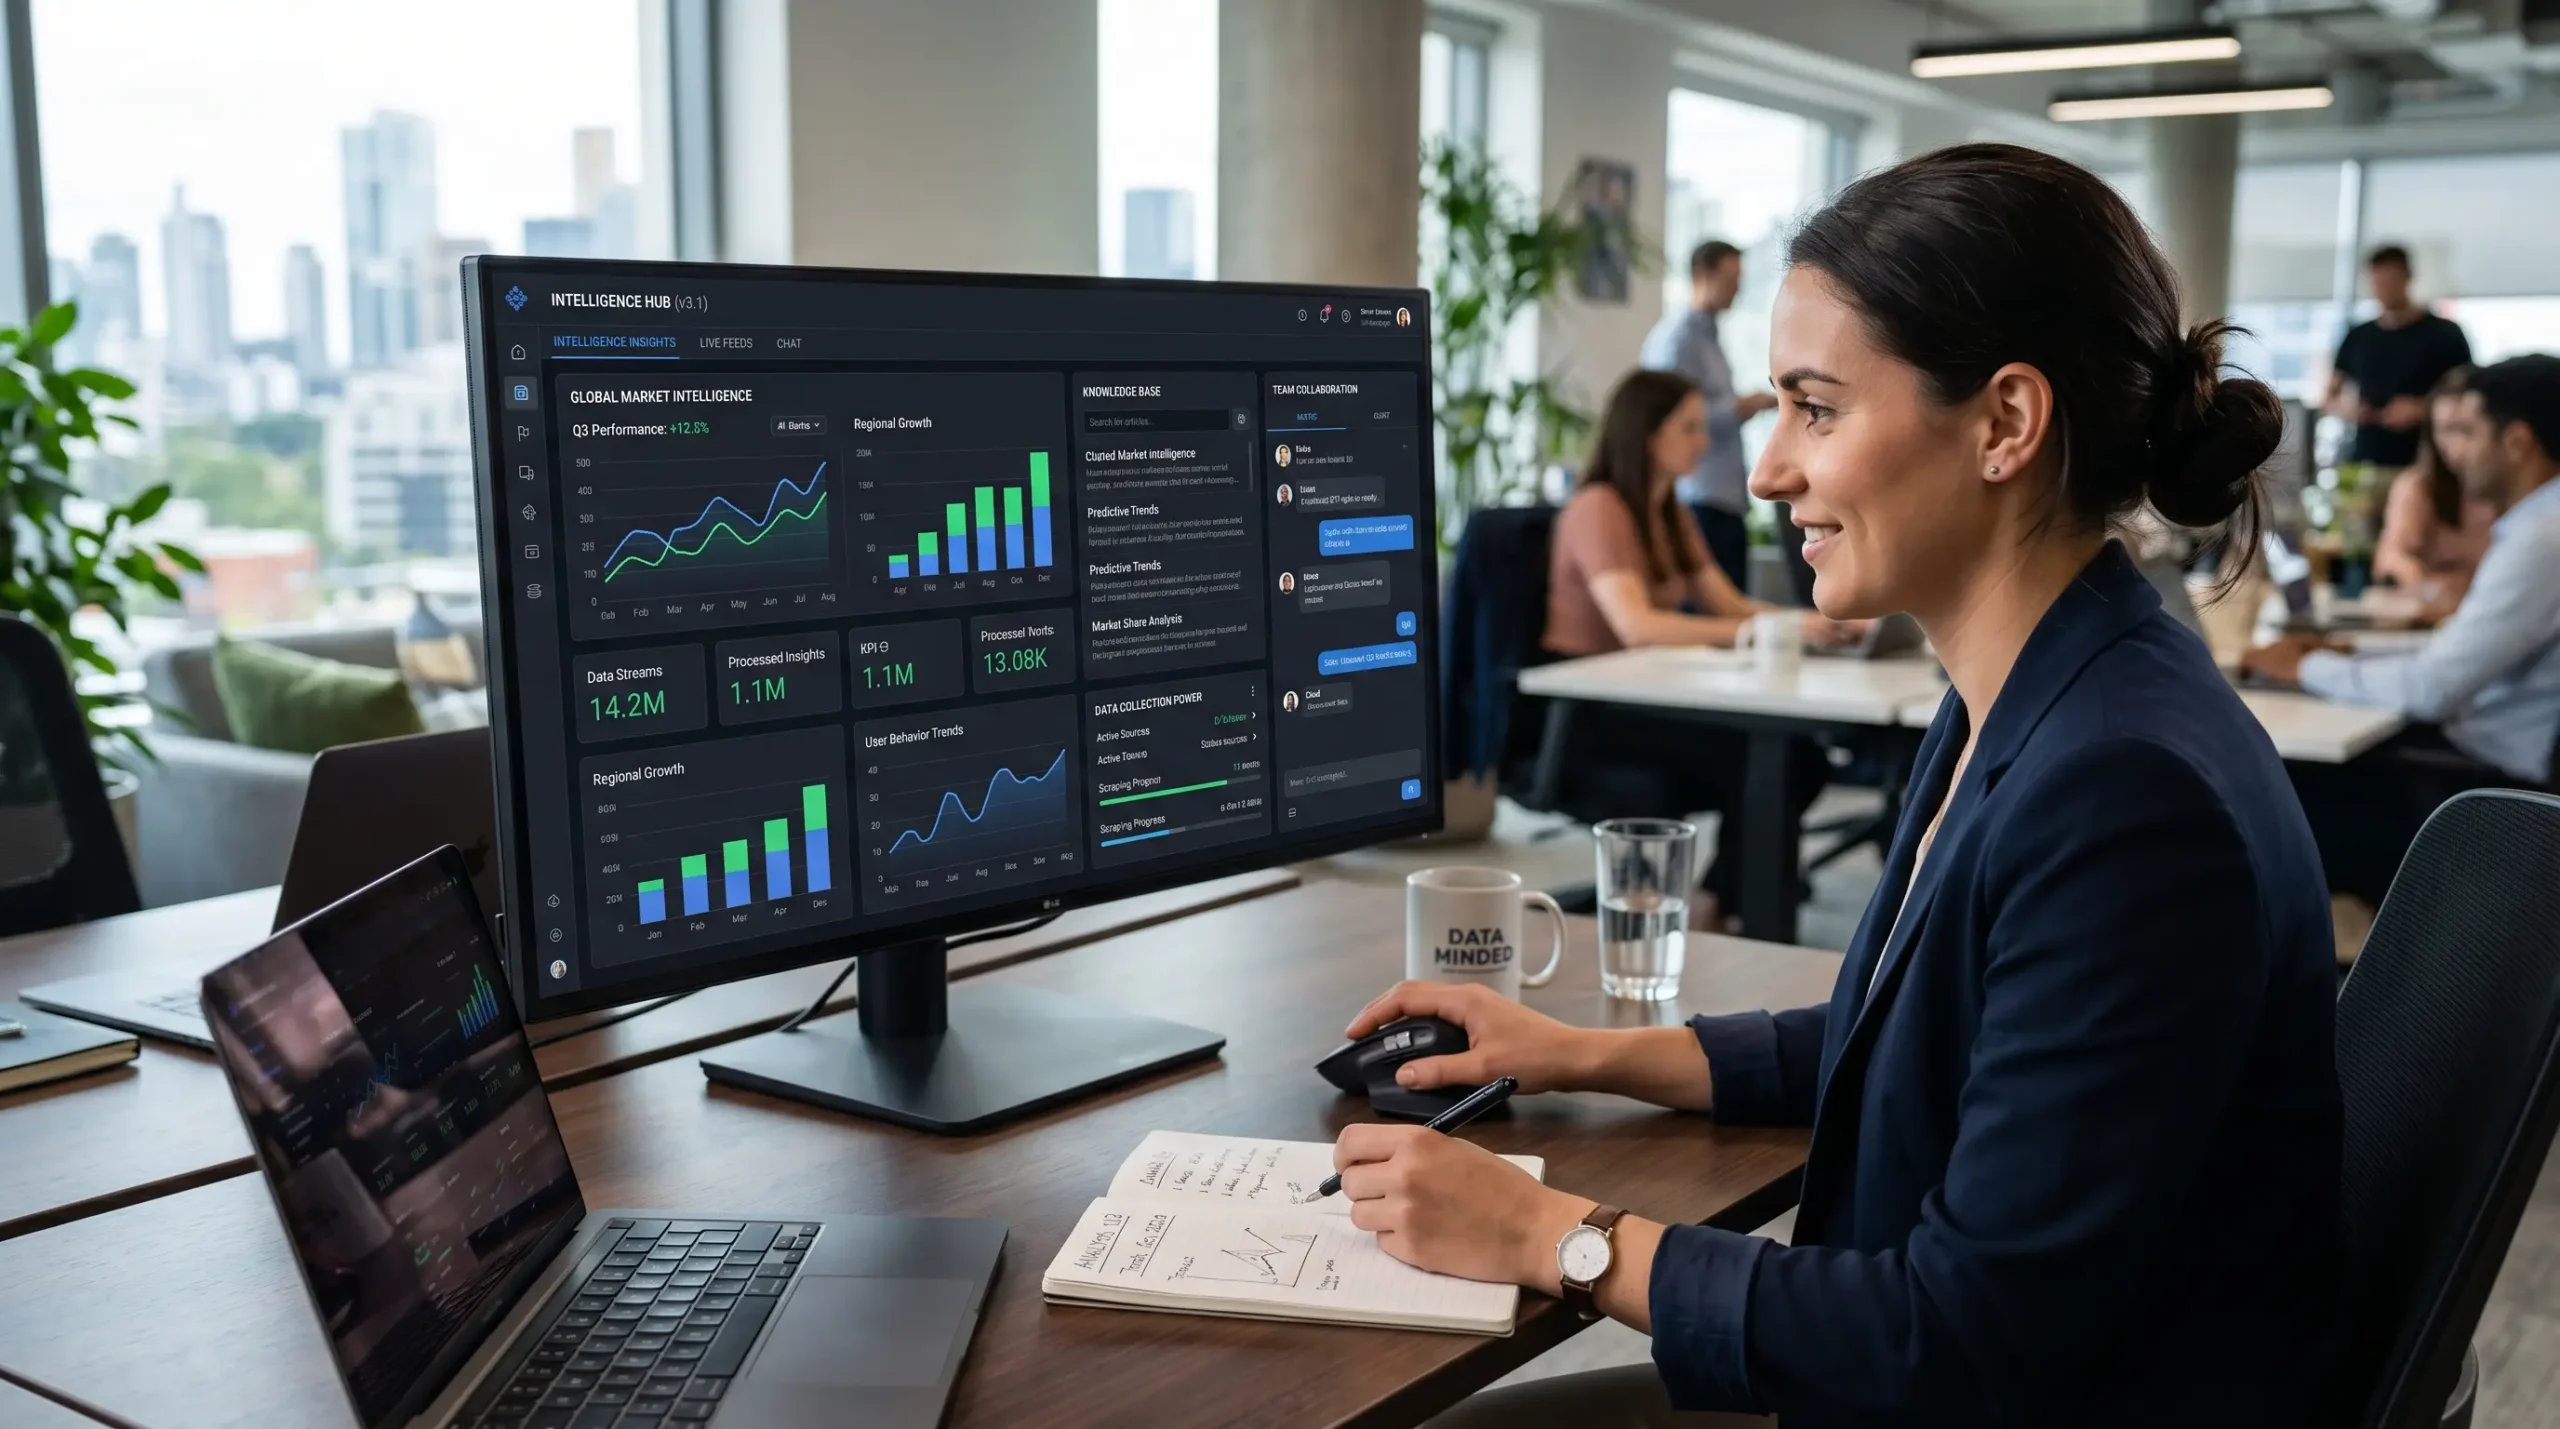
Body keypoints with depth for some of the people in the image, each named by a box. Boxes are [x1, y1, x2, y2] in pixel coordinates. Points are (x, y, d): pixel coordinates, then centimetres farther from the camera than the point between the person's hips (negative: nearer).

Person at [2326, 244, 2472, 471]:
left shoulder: (2445, 335, 1)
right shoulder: (2358, 337, 12)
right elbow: (2328, 400, 17)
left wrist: (2422, 410, -16)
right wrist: (2345, 408, -5)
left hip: (2421, 466, -3)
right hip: (2364, 464, 3)